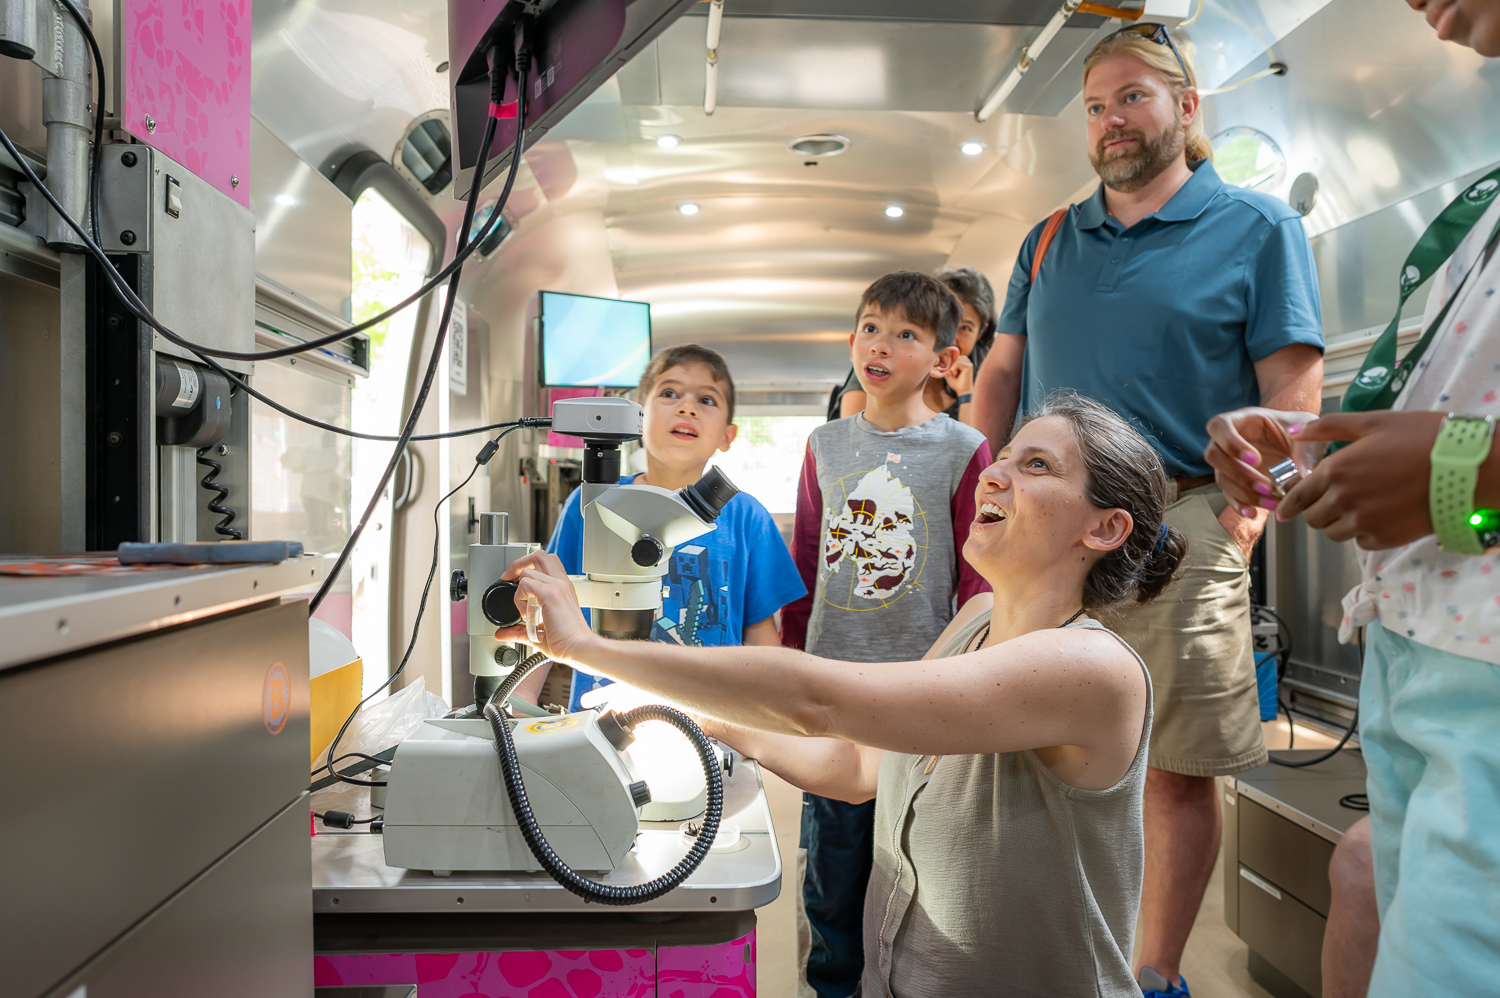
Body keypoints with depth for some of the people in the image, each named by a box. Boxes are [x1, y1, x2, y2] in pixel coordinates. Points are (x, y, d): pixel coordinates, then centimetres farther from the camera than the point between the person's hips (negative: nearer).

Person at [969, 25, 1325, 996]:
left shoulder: (1259, 226, 4)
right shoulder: (1051, 241, 17)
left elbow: (1293, 391, -3)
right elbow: (1002, 373, 18)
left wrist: (1246, 510, -14)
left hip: (1178, 531, -4)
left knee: (1178, 766, 2)